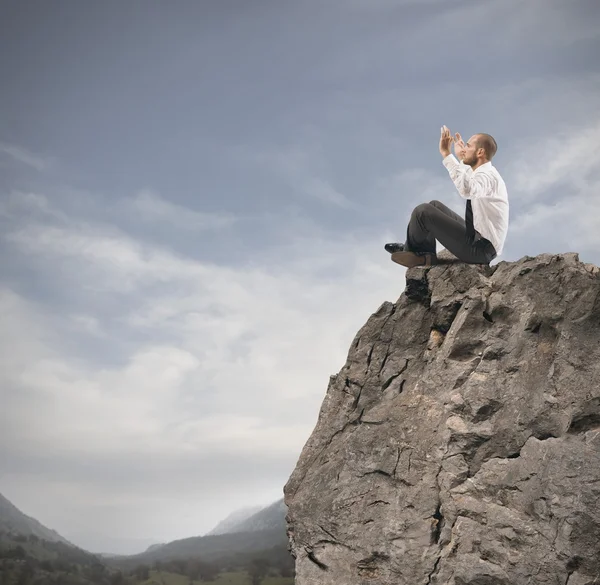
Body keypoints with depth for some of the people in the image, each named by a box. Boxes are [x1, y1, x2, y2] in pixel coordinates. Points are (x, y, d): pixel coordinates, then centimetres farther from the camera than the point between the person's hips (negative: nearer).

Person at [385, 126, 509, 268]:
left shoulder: (488, 175, -19)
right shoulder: (486, 173, 12)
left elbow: (466, 189, -44)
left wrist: (446, 154, -39)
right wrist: (461, 159, 36)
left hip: (479, 249, -10)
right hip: (479, 241, 10)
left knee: (423, 211, -12)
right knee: (435, 206, 20)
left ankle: (411, 250, 14)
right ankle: (426, 255, 15)